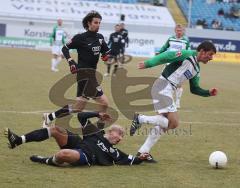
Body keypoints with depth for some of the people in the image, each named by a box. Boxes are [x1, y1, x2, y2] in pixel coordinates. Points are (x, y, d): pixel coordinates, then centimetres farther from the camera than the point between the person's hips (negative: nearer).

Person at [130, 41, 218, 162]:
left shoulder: (196, 69, 21)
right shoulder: (188, 55, -6)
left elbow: (194, 89, 26)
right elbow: (166, 56, -13)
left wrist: (208, 93, 11)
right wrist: (148, 64, -20)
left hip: (167, 91, 10)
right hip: (163, 87, -10)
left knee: (164, 124, 12)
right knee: (174, 123, -15)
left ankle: (143, 152, 16)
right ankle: (140, 119, -11)